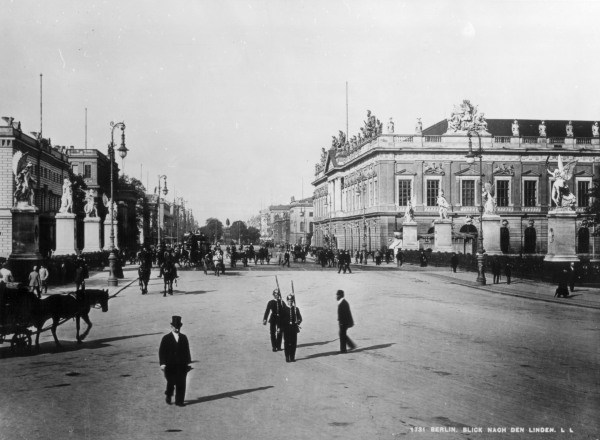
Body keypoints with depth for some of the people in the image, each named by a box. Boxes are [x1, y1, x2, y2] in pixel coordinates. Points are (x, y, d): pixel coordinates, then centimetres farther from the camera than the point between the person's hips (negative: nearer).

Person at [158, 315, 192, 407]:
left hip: (182, 365, 2)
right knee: (171, 382, 3)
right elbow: (161, 351, -1)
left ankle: (179, 401, 6)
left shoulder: (184, 337, 9)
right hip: (170, 365, -2)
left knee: (181, 383, -2)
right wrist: (162, 363, -9)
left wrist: (188, 362, 8)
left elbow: (187, 351, 12)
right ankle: (168, 396, 31)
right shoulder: (166, 338, 1)